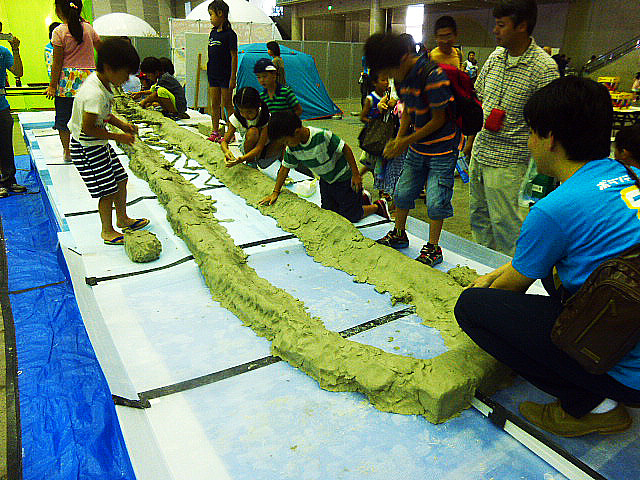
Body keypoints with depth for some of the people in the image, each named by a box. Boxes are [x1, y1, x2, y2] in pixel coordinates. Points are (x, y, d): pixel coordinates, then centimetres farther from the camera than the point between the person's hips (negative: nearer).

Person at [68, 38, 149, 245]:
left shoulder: (103, 83, 2)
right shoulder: (93, 93, -28)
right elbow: (88, 128, -27)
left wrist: (122, 125, 5)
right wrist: (119, 137, -18)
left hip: (100, 144, 10)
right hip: (87, 148, -10)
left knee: (120, 179, 17)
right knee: (108, 190, -2)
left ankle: (122, 218, 35)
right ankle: (107, 231, 17)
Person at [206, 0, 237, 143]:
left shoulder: (230, 34, -10)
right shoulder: (213, 33, 13)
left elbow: (234, 57, -12)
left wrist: (233, 78, -16)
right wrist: (209, 72, 16)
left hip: (225, 76, -7)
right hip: (213, 75, 7)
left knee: (226, 105, -2)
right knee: (214, 105, 9)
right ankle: (215, 132, 17)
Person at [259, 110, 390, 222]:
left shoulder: (323, 136, -33)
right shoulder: (292, 149, -13)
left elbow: (345, 149, -23)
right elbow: (285, 167, 1)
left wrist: (356, 175, -19)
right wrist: (275, 193, 2)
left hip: (344, 178, -7)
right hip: (326, 181, 7)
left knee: (350, 216, -5)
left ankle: (378, 206, 23)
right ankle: (363, 199, 31)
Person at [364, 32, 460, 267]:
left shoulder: (433, 75, -23)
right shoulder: (402, 77, 1)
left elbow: (439, 119, -20)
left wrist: (406, 141, -17)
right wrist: (398, 139, -2)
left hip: (442, 149, -7)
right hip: (417, 147, 8)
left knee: (435, 201, -5)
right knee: (402, 192, 13)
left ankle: (433, 248, 11)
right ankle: (398, 235, 32)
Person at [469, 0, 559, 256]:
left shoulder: (544, 67, -13)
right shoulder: (495, 56, 6)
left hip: (508, 160, -7)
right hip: (479, 151, 7)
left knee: (504, 222, -1)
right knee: (478, 214, 17)